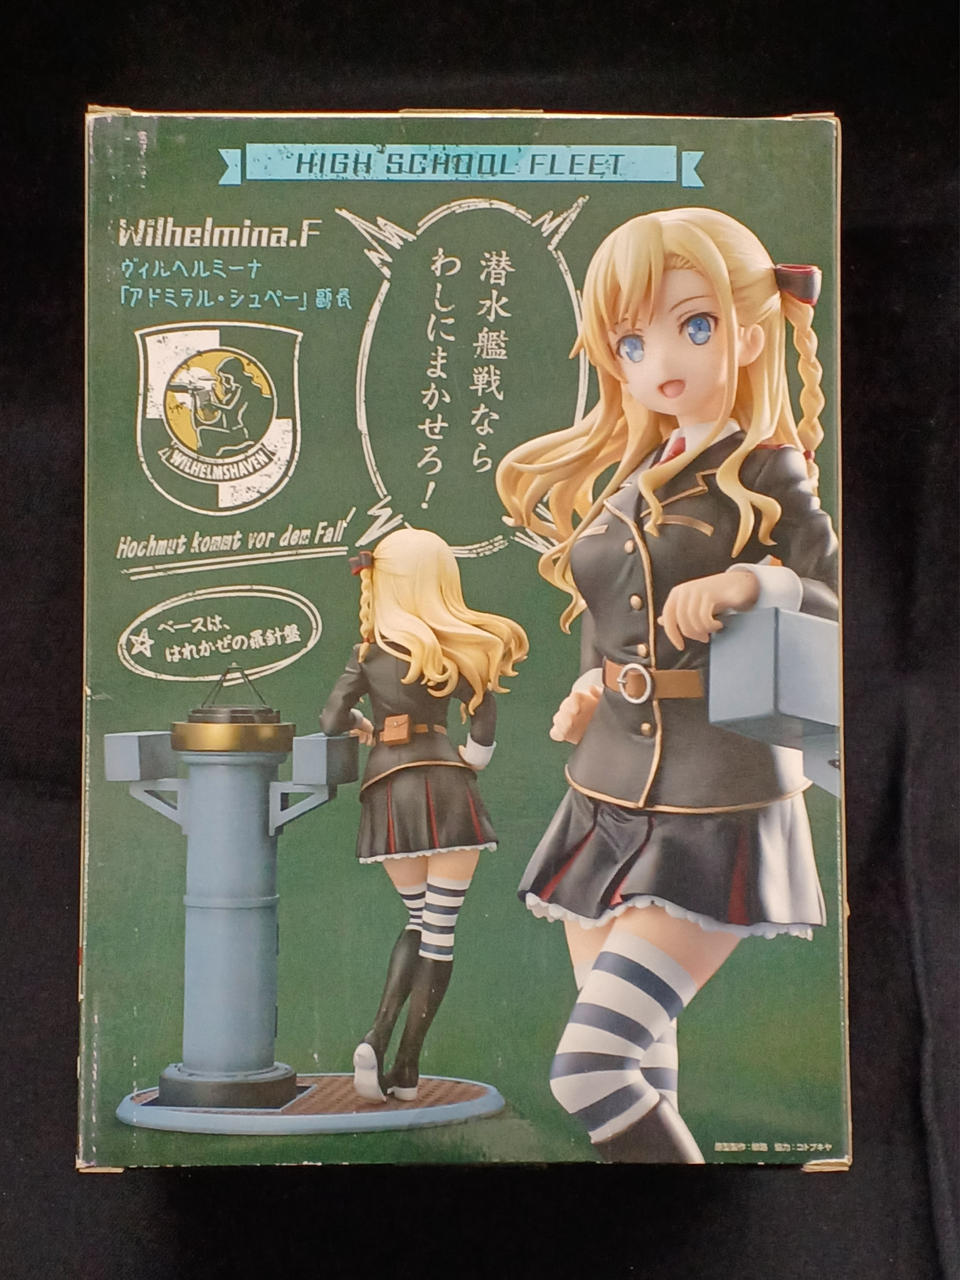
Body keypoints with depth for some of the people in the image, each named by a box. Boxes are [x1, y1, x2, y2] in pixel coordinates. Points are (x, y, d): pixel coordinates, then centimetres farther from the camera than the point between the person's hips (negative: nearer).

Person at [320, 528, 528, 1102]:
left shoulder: (369, 651, 5)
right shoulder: (457, 649, 5)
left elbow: (331, 721, -1)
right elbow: (483, 730, 0)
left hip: (387, 791, 2)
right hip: (444, 786, -2)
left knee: (419, 920, 18)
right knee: (440, 928, 4)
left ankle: (377, 1038, 0)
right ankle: (407, 1066, 3)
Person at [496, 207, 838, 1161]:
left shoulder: (765, 480, -6)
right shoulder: (617, 485, 11)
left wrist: (754, 583, -27)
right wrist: (590, 690, 2)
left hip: (716, 813, -6)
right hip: (607, 799, 6)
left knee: (591, 1065, -14)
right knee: (637, 1070, 13)